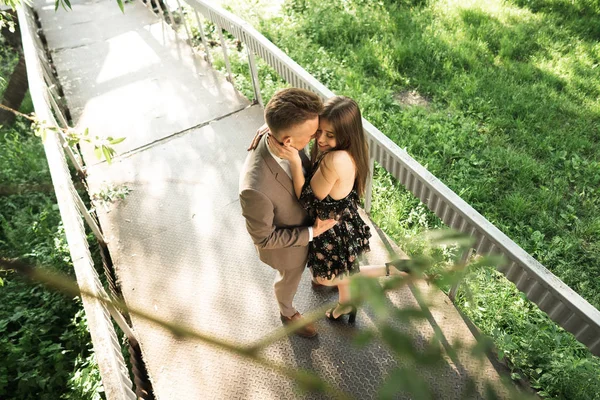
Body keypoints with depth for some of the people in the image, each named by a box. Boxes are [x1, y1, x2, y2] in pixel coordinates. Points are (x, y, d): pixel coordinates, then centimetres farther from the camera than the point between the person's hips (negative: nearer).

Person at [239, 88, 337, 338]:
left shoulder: (277, 132, -28)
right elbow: (263, 238, -28)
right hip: (286, 244, -5)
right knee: (289, 279, 28)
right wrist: (313, 232, -24)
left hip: (309, 214, 6)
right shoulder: (256, 188, -48)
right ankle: (288, 313, 64)